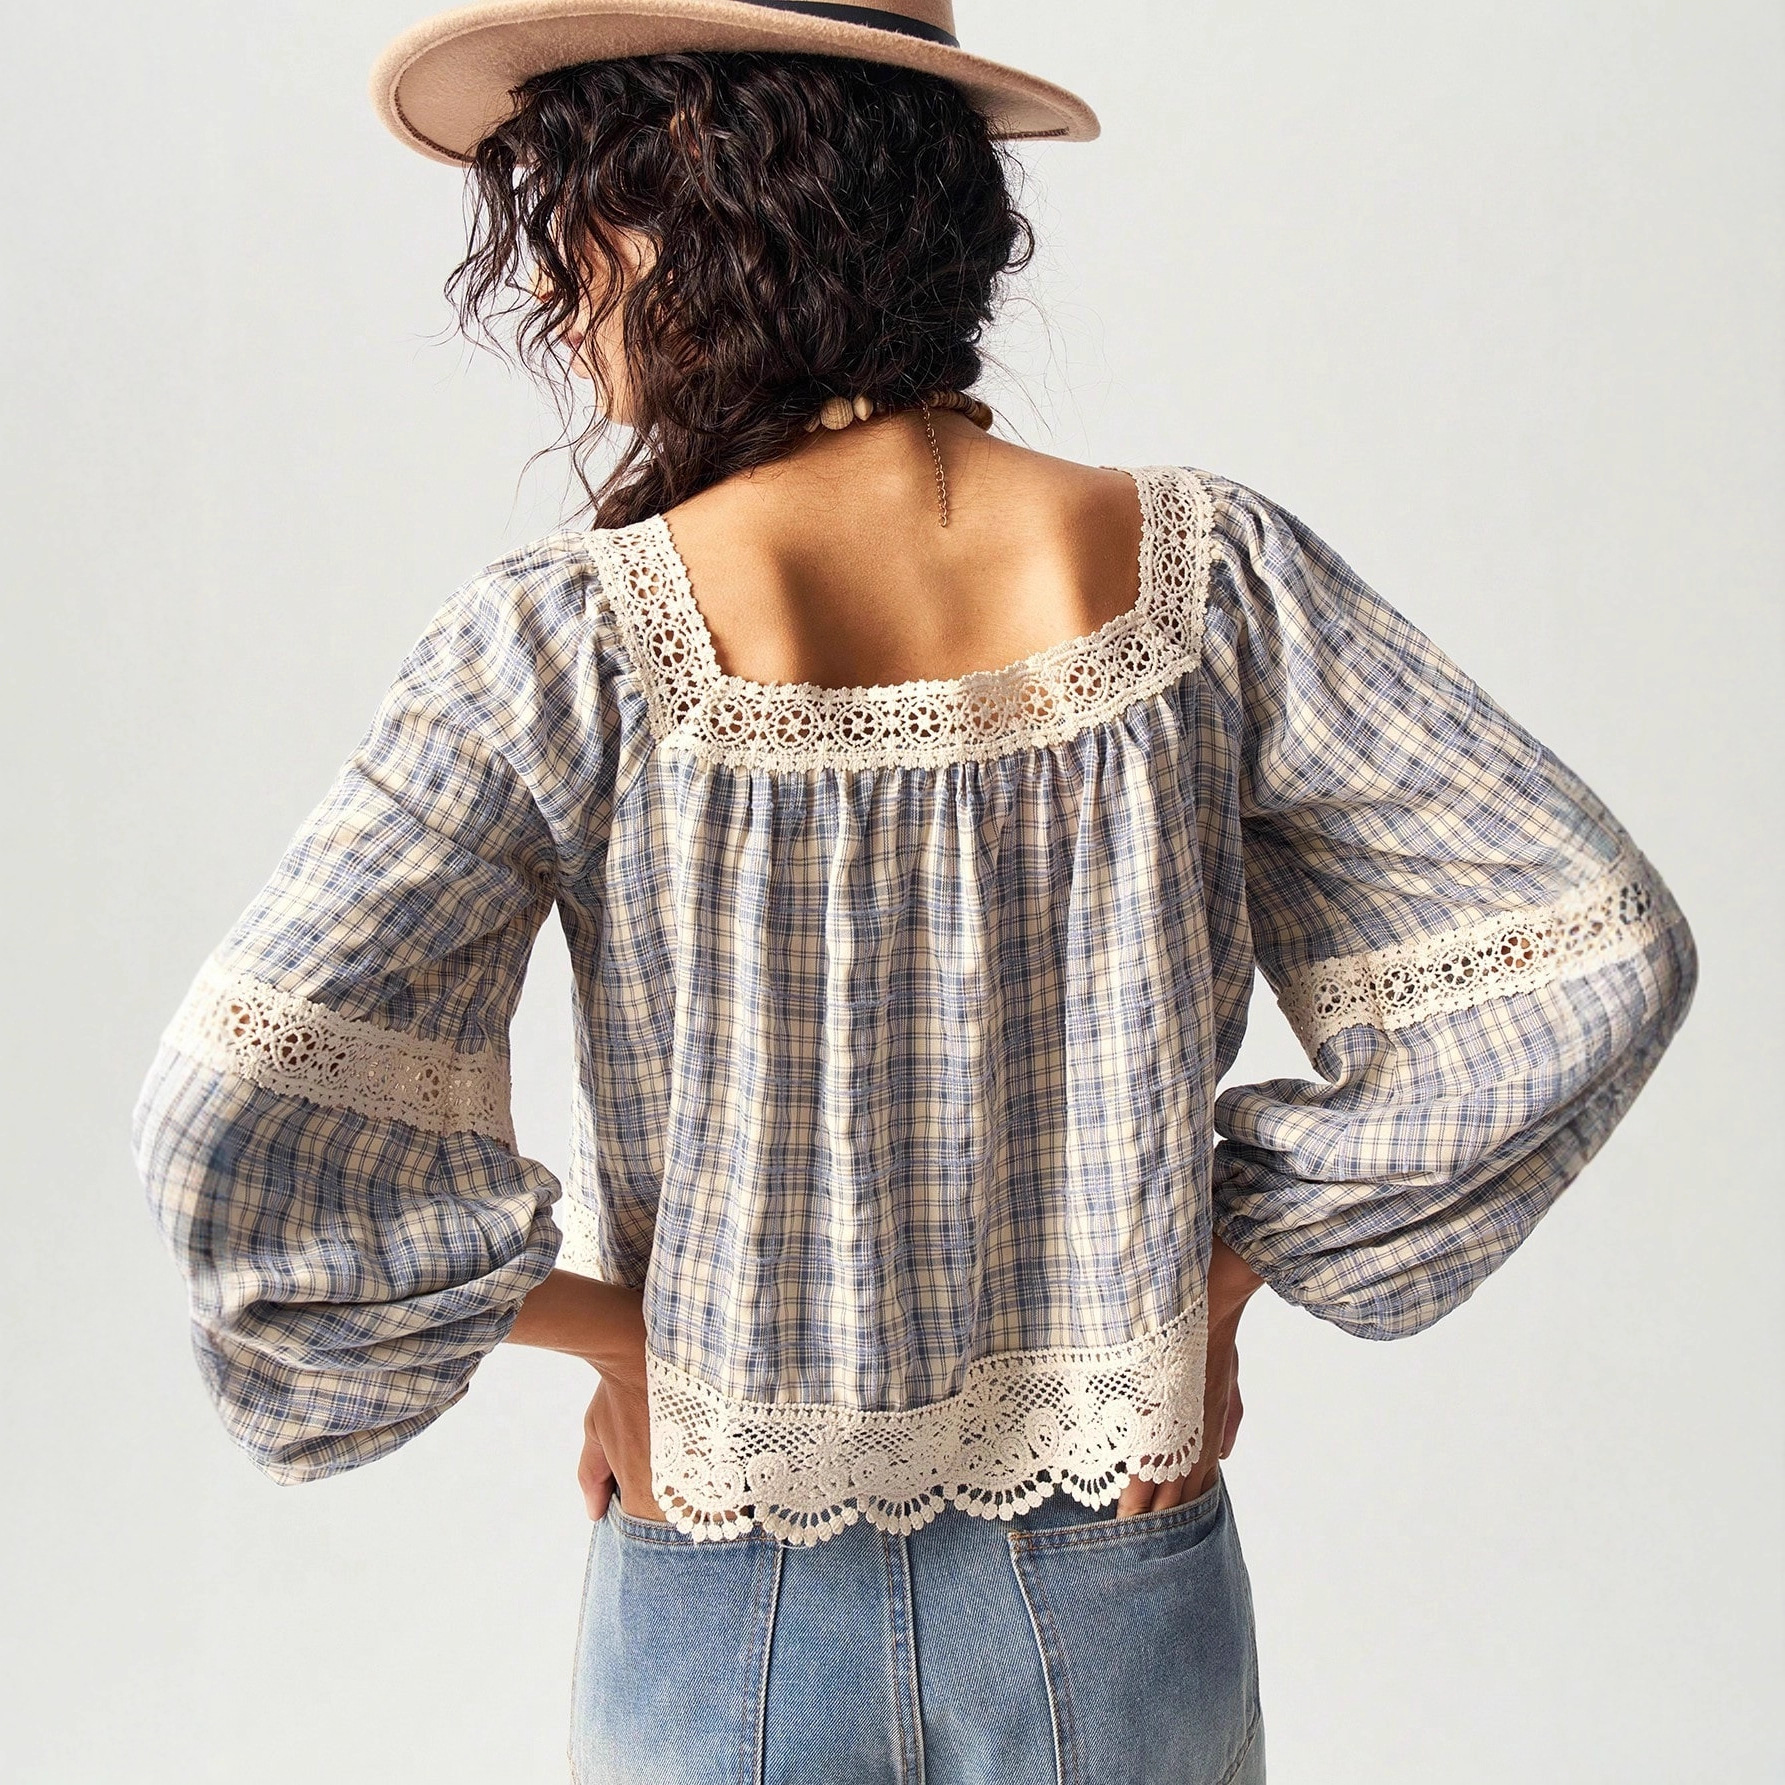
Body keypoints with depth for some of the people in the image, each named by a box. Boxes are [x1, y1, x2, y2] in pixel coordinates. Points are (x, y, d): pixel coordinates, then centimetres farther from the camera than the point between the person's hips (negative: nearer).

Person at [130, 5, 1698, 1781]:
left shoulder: (568, 646, -20)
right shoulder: (1206, 569, -14)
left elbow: (242, 1122, -24)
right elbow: (1589, 958, -11)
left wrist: (618, 1329, -10)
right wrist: (1230, 1266, -5)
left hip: (731, 1623, -1)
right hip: (1123, 1612, 2)